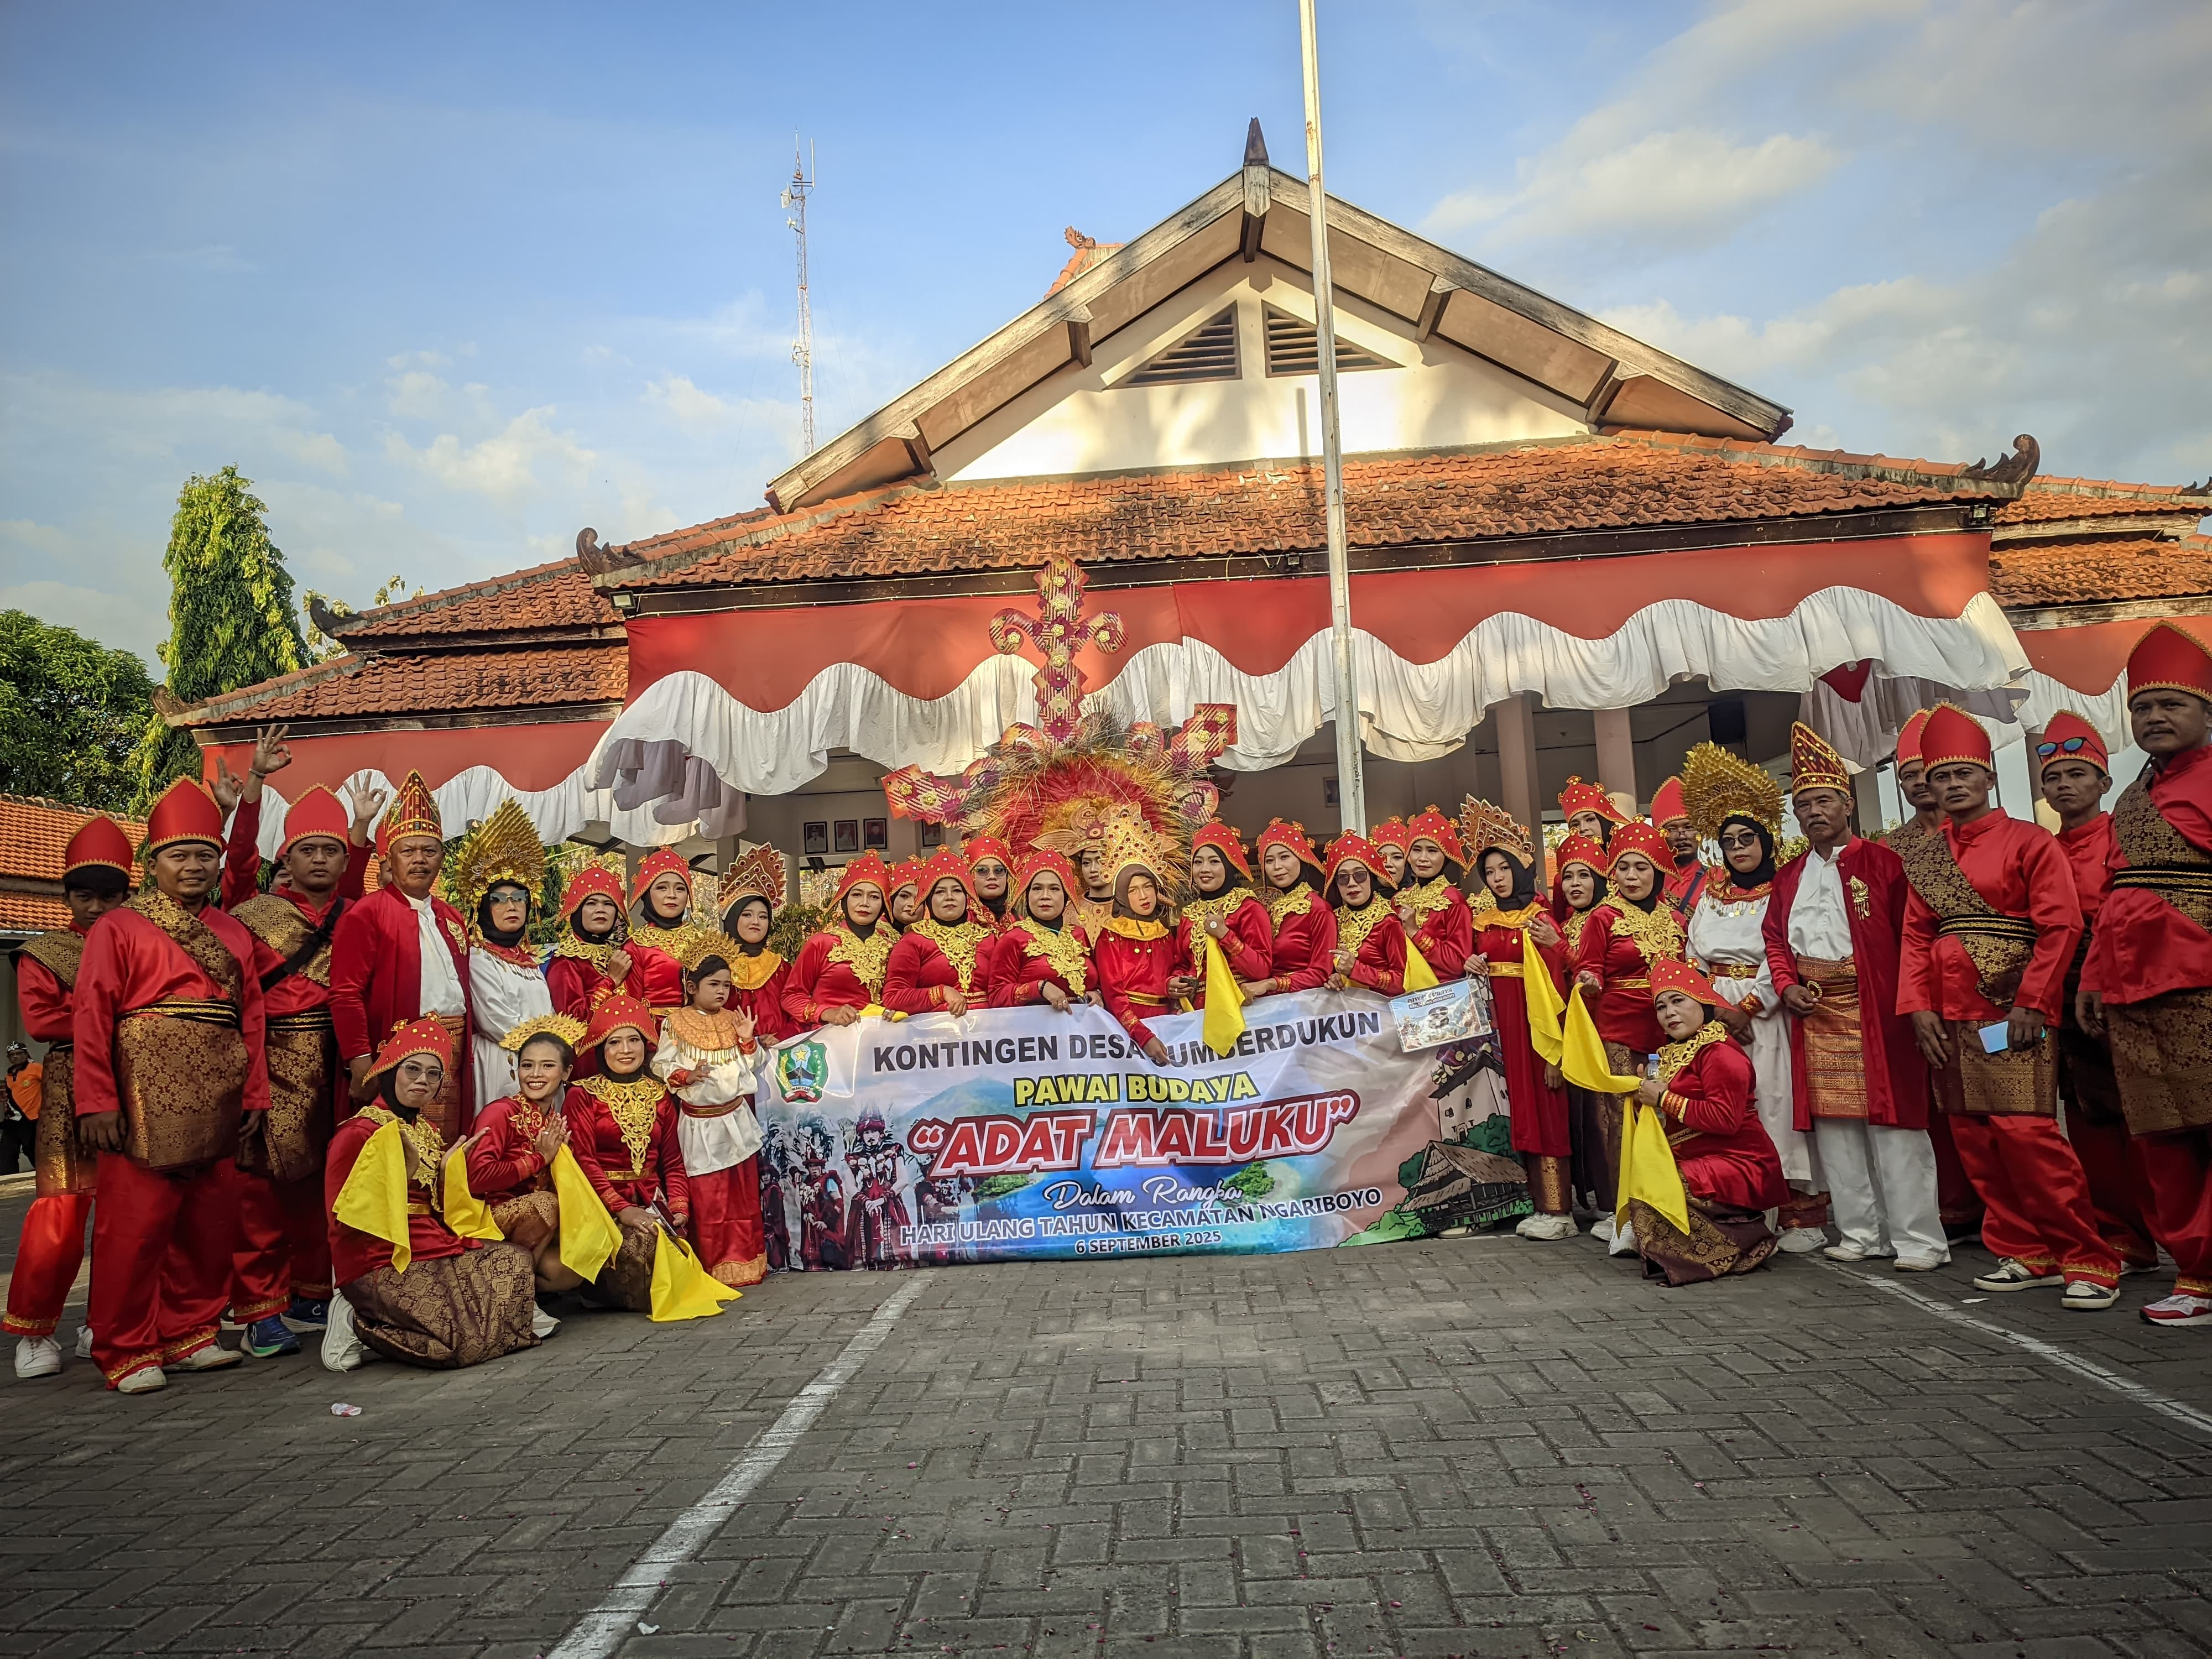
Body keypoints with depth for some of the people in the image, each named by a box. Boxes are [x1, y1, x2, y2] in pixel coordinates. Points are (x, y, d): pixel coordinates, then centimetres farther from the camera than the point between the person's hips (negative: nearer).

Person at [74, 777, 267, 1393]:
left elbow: (251, 1018, 12)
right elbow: (92, 1017, -5)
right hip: (146, 1099, -5)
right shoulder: (118, 928, 2)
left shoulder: (234, 933, 15)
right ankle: (127, 1354, 9)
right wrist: (97, 1102, -11)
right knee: (137, 1221, -3)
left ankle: (190, 1335, 22)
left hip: (218, 1101, 5)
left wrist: (254, 1098, 7)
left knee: (210, 1219, 9)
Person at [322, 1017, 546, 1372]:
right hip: (380, 1263, -8)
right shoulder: (359, 1132, -9)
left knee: (516, 1259, 1)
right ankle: (360, 1323, -4)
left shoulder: (427, 1128, 14)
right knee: (466, 1339, -23)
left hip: (431, 1247, 8)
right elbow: (346, 1219, -16)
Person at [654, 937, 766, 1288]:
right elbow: (660, 1065, -5)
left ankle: (746, 1264, 20)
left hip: (737, 1119, 4)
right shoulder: (676, 1023, -4)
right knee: (708, 1202, 0)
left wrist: (747, 1040, -4)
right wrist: (685, 1076, -22)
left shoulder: (733, 1020, 8)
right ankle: (717, 1269, 10)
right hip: (701, 1125, -4)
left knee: (745, 1197, 9)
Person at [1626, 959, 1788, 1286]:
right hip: (1696, 1161, 10)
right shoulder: (1673, 1051, 15)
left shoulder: (1720, 1054, -15)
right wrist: (1646, 1092, -1)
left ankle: (1737, 1246, -6)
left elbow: (1725, 1119, -25)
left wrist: (1664, 1099, -19)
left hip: (1736, 1167, -10)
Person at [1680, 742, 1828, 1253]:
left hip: (1766, 1014, -4)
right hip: (1714, 1013, 4)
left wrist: (1748, 1008, -11)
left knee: (1775, 1101, -7)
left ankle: (1802, 1213, -2)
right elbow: (1693, 956, 11)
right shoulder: (1708, 893, 14)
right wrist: (1717, 1008, -1)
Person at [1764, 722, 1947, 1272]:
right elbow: (1775, 939, 19)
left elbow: (1909, 933, -5)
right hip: (1814, 1012, 5)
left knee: (1891, 1121, -4)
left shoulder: (1881, 862, -1)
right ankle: (1862, 1232, 17)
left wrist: (1904, 997, -13)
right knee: (1832, 1123, 7)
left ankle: (1918, 1239, 3)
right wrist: (1786, 985, 2)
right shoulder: (1789, 876, 15)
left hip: (1874, 1010, -5)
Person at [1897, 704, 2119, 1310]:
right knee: (1974, 1139, 6)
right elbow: (1916, 937, 11)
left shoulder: (2029, 841, -1)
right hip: (1949, 1017, 6)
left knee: (2023, 1131, -12)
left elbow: (2061, 926, -7)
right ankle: (2027, 1254, 17)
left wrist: (2031, 1003, -14)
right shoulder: (1923, 857, 13)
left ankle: (2089, 1262, 1)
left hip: (2011, 1013, -5)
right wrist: (1918, 1007, 0)